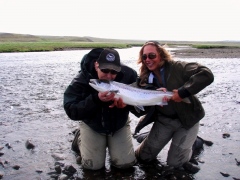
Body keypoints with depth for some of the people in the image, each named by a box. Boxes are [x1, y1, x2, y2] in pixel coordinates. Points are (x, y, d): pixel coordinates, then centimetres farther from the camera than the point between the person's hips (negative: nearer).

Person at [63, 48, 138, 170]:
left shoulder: (128, 75, -22)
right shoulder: (81, 80, -28)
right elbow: (71, 111, -31)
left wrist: (126, 104, -32)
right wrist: (96, 99, -45)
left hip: (119, 124, 2)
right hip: (92, 124, -2)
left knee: (125, 163, -3)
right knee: (93, 165, -4)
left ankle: (109, 142, 27)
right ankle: (80, 137, 25)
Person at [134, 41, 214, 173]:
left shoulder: (177, 67, -20)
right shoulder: (144, 78, -5)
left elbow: (207, 74, -30)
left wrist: (183, 92, -35)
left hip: (187, 120, -4)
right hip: (163, 120, 5)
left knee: (174, 163, -4)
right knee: (143, 157, 8)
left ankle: (182, 160, 30)